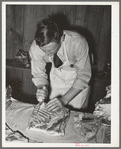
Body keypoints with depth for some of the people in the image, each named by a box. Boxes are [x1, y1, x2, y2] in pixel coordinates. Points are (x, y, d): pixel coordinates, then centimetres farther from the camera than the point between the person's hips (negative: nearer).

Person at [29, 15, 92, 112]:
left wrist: (64, 100, -33)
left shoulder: (78, 43, -36)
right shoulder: (35, 47, -26)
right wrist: (42, 89, -31)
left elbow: (83, 76, -26)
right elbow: (39, 75, -10)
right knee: (53, 112, 11)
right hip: (57, 74, 3)